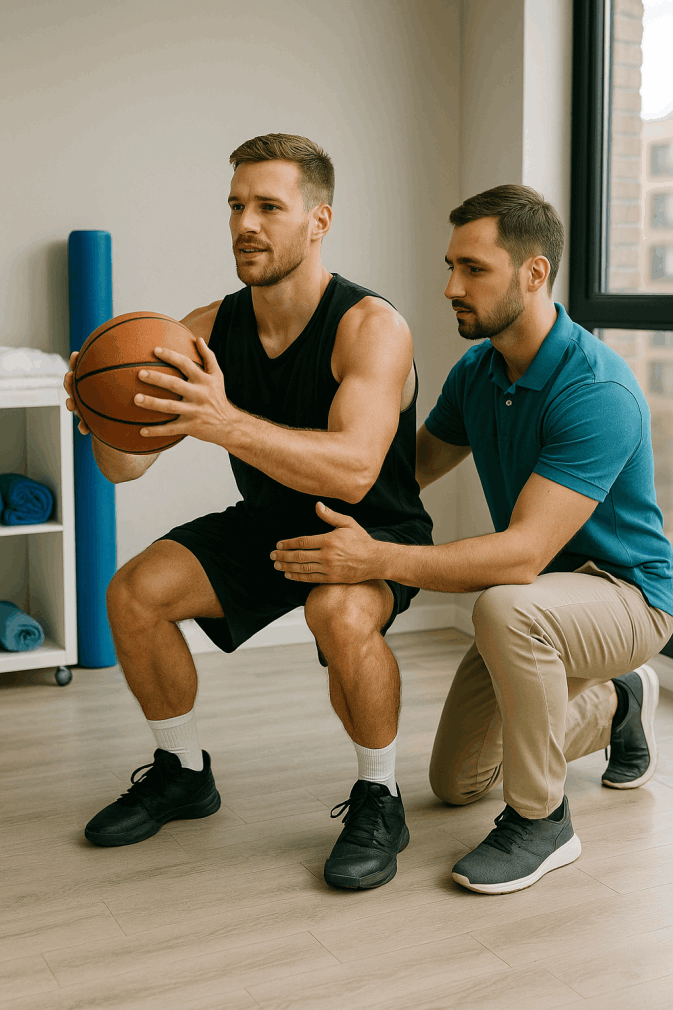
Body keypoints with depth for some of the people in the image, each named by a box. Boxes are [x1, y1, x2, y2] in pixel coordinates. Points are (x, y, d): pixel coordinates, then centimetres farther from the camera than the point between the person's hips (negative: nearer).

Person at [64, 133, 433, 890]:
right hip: (267, 522, 6)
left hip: (374, 529, -5)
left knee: (340, 614, -37)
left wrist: (228, 424, -53)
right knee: (133, 593, -10)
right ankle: (182, 773, 14)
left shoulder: (371, 328, -25)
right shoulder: (207, 331, -9)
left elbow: (354, 471, -40)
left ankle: (379, 799, -9)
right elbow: (125, 465, -12)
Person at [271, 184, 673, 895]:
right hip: (540, 595, 8)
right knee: (455, 782, 13)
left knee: (505, 608, -41)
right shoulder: (476, 371, -4)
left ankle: (540, 818, -19)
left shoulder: (598, 393, -30)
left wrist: (377, 560, -44)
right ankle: (615, 704, 33)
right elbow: (407, 470, 9)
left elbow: (523, 554, -37)